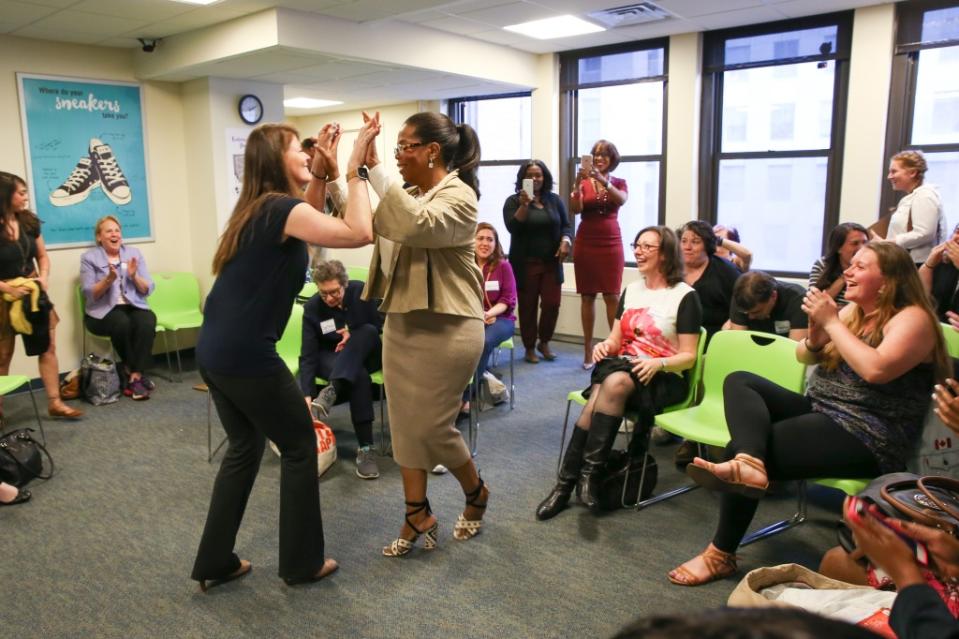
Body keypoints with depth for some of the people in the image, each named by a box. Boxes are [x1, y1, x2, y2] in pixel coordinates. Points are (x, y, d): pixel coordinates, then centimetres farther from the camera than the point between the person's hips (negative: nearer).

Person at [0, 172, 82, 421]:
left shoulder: (29, 222, 1)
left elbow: (42, 256, 11)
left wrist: (44, 278, -5)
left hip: (34, 295, 5)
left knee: (48, 347, 4)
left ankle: (55, 403, 12)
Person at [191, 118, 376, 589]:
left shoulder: (257, 207, 11)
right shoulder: (281, 208, -16)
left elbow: (308, 224, 28)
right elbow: (359, 233, -26)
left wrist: (323, 170, 18)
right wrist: (355, 167, -16)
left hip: (215, 351, 9)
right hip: (248, 356, -9)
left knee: (245, 448, 20)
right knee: (300, 447, 7)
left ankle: (214, 562, 27)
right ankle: (302, 563, 19)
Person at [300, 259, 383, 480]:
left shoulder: (364, 293, -14)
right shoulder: (312, 307, -15)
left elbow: (385, 328, -5)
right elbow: (308, 356, -20)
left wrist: (355, 337, -23)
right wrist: (307, 395, -32)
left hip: (367, 354, 2)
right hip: (332, 359, -1)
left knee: (367, 331, -34)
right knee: (359, 375, -38)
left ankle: (332, 390, -45)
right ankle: (365, 447, -39)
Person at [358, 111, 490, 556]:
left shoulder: (458, 195, -13)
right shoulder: (409, 197, 12)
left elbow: (416, 226, -33)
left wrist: (374, 168, -30)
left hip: (445, 329, -8)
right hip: (400, 324, 8)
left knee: (431, 427, 0)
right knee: (405, 424, 10)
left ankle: (476, 493, 28)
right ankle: (418, 515, 23)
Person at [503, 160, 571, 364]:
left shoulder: (555, 200, 9)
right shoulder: (513, 201, 0)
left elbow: (566, 225, 11)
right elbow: (512, 228, -12)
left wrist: (565, 241, -8)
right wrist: (524, 205, -23)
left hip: (551, 262, 3)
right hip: (525, 263, -2)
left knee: (552, 304, -1)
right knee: (528, 306, 2)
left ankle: (544, 342, 21)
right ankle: (529, 348, 15)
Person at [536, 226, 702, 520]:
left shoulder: (685, 296, -2)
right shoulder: (631, 289, 17)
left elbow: (688, 356, -4)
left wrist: (658, 363, -23)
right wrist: (606, 345, -7)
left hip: (663, 378, -4)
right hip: (622, 366, 4)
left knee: (615, 383, -37)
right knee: (602, 393, -31)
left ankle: (590, 472, -31)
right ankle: (565, 484, -31)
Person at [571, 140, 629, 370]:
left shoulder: (619, 182, 6)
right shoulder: (583, 183, 2)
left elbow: (621, 199, -15)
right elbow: (575, 209, -12)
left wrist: (602, 180, -29)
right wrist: (578, 182, -25)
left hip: (611, 244, 0)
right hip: (585, 243, 0)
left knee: (612, 296, -5)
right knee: (587, 297, 4)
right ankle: (588, 349, 8)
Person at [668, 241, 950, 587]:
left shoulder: (913, 318, -10)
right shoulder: (852, 311, 14)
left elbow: (876, 369, -28)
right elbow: (803, 357, 13)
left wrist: (831, 322, -19)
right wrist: (816, 332, -9)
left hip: (866, 440, -9)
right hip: (821, 414, 9)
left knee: (737, 451, -19)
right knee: (739, 382, -7)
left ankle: (721, 555, -7)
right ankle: (748, 463, -36)